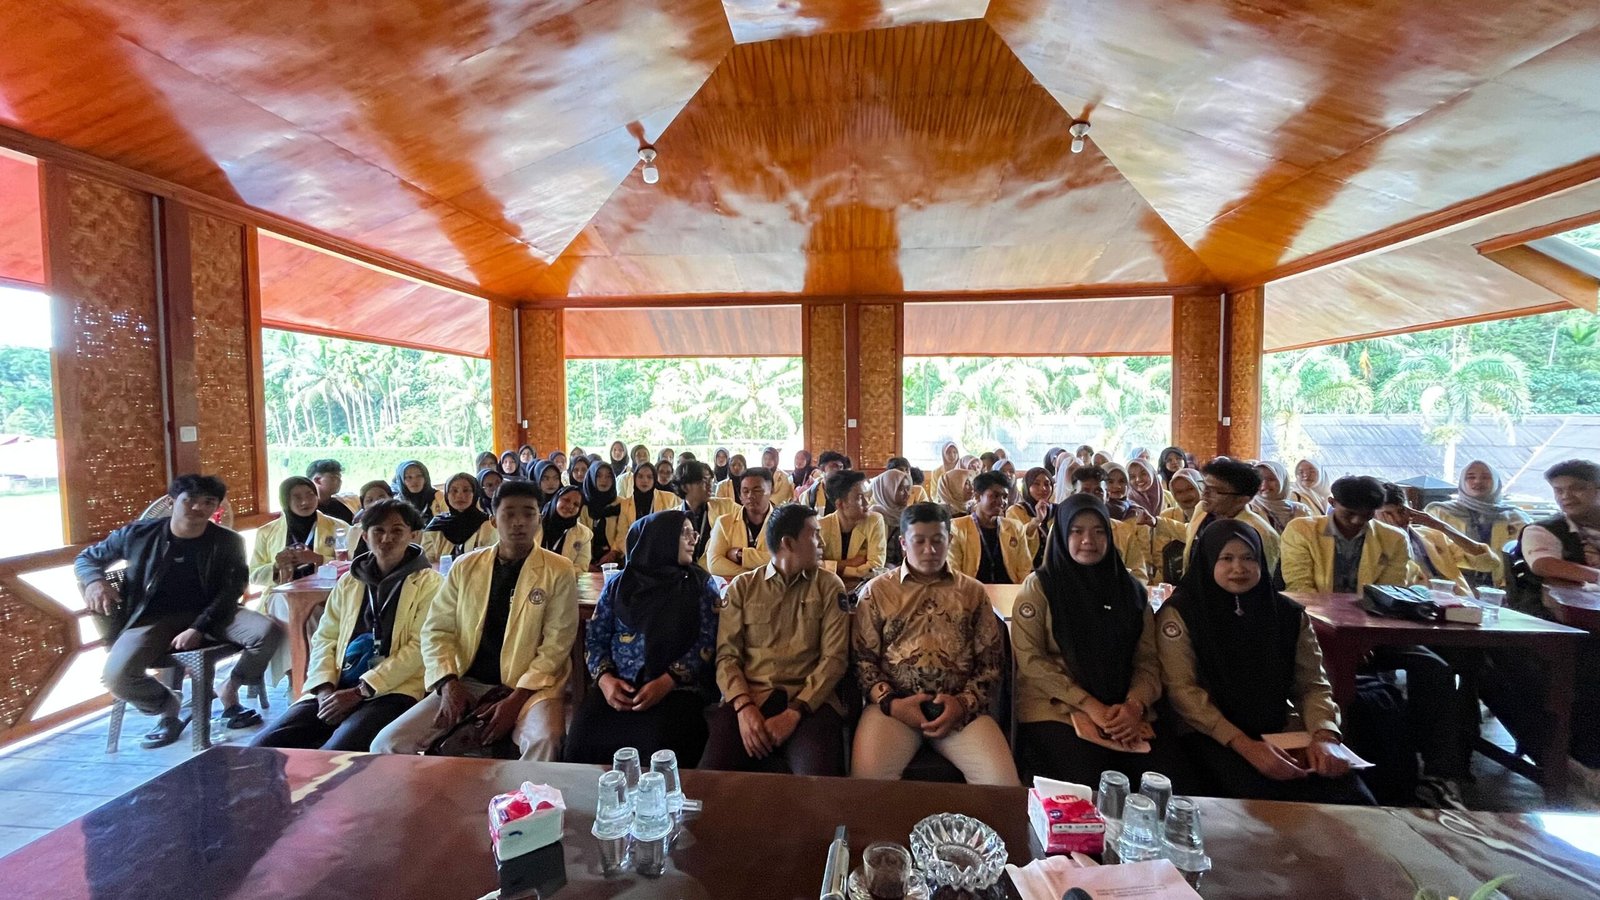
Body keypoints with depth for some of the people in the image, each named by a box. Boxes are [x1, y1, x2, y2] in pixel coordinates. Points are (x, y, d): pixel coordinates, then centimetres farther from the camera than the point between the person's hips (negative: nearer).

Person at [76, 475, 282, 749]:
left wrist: (199, 628, -18)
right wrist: (95, 581, -8)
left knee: (270, 631, -27)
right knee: (116, 675, -28)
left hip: (210, 615, 0)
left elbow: (229, 593, -4)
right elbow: (86, 558, 16)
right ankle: (168, 709, 6)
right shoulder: (138, 534, 1)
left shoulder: (228, 542, 0)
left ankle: (229, 690, 3)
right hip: (153, 618, 0)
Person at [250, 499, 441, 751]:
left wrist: (358, 692, -13)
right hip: (336, 690, 5)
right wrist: (325, 689, -5)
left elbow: (419, 647, -7)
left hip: (392, 692, -5)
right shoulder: (348, 581, 17)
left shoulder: (429, 583, 1)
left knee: (335, 756, -29)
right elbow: (324, 638, 13)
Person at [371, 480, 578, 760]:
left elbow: (556, 643, -7)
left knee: (544, 743, -33)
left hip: (529, 686, -4)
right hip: (466, 683, 4)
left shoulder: (559, 572, -5)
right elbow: (437, 630, 7)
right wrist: (448, 682, -9)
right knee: (387, 744, -11)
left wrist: (517, 699, -16)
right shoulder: (465, 566, 7)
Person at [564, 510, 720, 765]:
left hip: (676, 687, -2)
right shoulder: (618, 583, 12)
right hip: (616, 685, 2)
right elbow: (595, 638, 10)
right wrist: (604, 678, -10)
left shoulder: (701, 584, 7)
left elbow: (708, 642, -2)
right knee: (581, 745, -22)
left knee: (661, 751, -28)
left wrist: (666, 682, -15)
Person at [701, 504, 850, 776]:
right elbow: (727, 654, 4)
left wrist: (794, 712, -14)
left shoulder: (829, 586, 9)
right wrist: (744, 706, -15)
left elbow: (834, 657, -1)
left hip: (809, 700, -1)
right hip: (749, 697, 1)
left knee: (819, 779, -30)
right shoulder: (742, 586, 11)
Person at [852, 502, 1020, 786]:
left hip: (963, 708, 2)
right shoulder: (877, 590, 10)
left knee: (1002, 781, -21)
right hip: (894, 704, -1)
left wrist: (964, 702, -6)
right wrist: (889, 702, -9)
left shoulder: (973, 592, 14)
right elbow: (863, 657, 6)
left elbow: (991, 661, 10)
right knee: (868, 778, -26)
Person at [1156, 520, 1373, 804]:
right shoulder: (1179, 613, -6)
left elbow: (1312, 685, 7)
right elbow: (1181, 689, -11)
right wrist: (1245, 745, -20)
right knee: (1266, 797, -31)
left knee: (1351, 797, -21)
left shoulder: (1290, 615, 9)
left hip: (1284, 733, 5)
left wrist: (1324, 734, -14)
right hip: (1212, 737, -4)